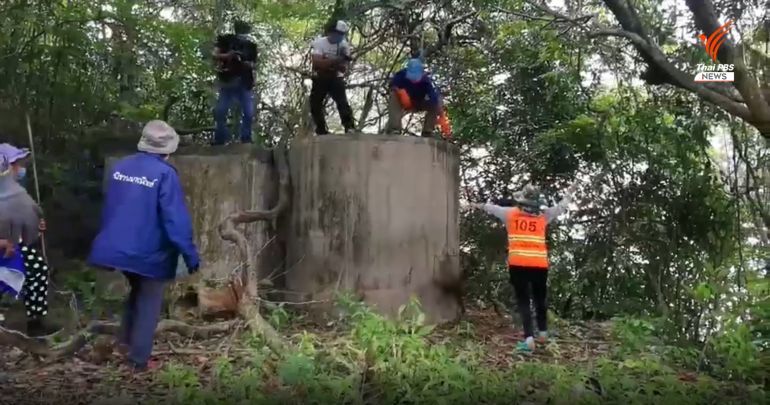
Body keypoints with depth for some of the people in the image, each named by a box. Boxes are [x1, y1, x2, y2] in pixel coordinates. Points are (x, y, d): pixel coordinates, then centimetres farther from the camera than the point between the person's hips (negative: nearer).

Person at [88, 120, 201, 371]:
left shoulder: (120, 167, 4)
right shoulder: (164, 174, -17)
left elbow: (109, 208, 14)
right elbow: (176, 219, -19)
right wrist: (190, 254, -14)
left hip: (118, 247, 6)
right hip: (150, 252, -6)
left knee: (137, 291, 28)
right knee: (148, 302, 9)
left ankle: (125, 341, 27)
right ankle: (139, 359, 12)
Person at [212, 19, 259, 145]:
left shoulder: (250, 45, 10)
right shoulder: (226, 40, 3)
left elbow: (254, 63, 13)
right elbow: (215, 55, 0)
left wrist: (250, 65, -10)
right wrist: (227, 55, -18)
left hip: (245, 82, 2)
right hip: (228, 80, -1)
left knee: (249, 113, -5)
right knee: (220, 111, -5)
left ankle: (246, 140, 5)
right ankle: (219, 141, 4)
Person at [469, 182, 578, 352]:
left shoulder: (510, 213, 8)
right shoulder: (543, 216, 10)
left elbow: (492, 208, 26)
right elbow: (561, 207, 24)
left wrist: (479, 205, 46)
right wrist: (569, 192, 41)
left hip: (518, 265, -2)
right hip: (540, 265, 2)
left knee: (523, 301, 0)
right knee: (540, 298, 20)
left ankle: (529, 338, -13)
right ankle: (543, 333, 32)